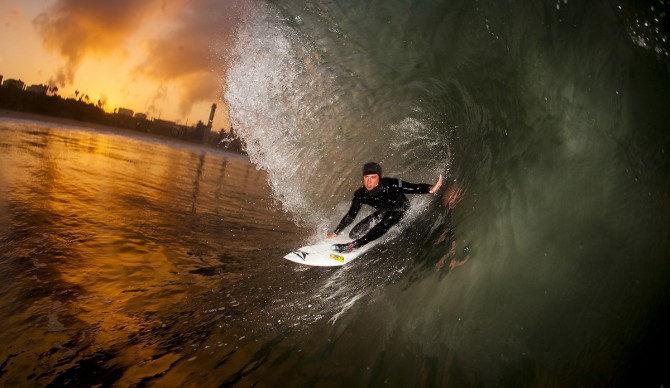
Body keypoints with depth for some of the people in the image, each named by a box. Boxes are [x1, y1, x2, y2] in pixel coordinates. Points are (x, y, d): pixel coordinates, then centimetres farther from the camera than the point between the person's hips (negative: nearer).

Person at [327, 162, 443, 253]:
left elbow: (414, 188, -40)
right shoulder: (360, 195, -23)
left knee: (384, 224, -34)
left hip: (400, 209, -4)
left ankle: (353, 246, -25)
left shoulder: (390, 185, -37)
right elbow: (351, 215, -9)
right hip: (382, 212, 4)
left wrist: (430, 189, -61)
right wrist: (335, 233, -7)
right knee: (354, 234, -3)